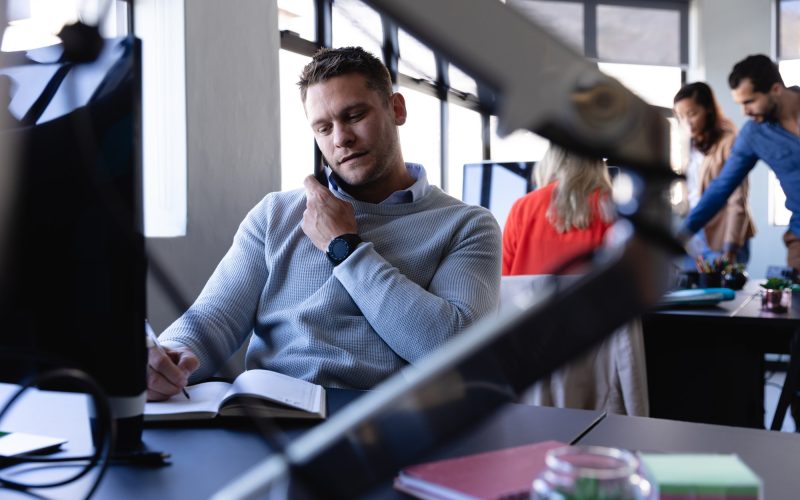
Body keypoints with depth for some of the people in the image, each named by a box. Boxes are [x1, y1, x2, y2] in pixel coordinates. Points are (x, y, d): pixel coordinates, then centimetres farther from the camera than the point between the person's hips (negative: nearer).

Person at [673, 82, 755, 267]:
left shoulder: (728, 141, -10)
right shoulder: (693, 146, 11)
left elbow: (737, 201, -14)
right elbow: (690, 194, 11)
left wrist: (731, 249, -18)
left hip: (723, 240, -6)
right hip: (696, 238, 6)